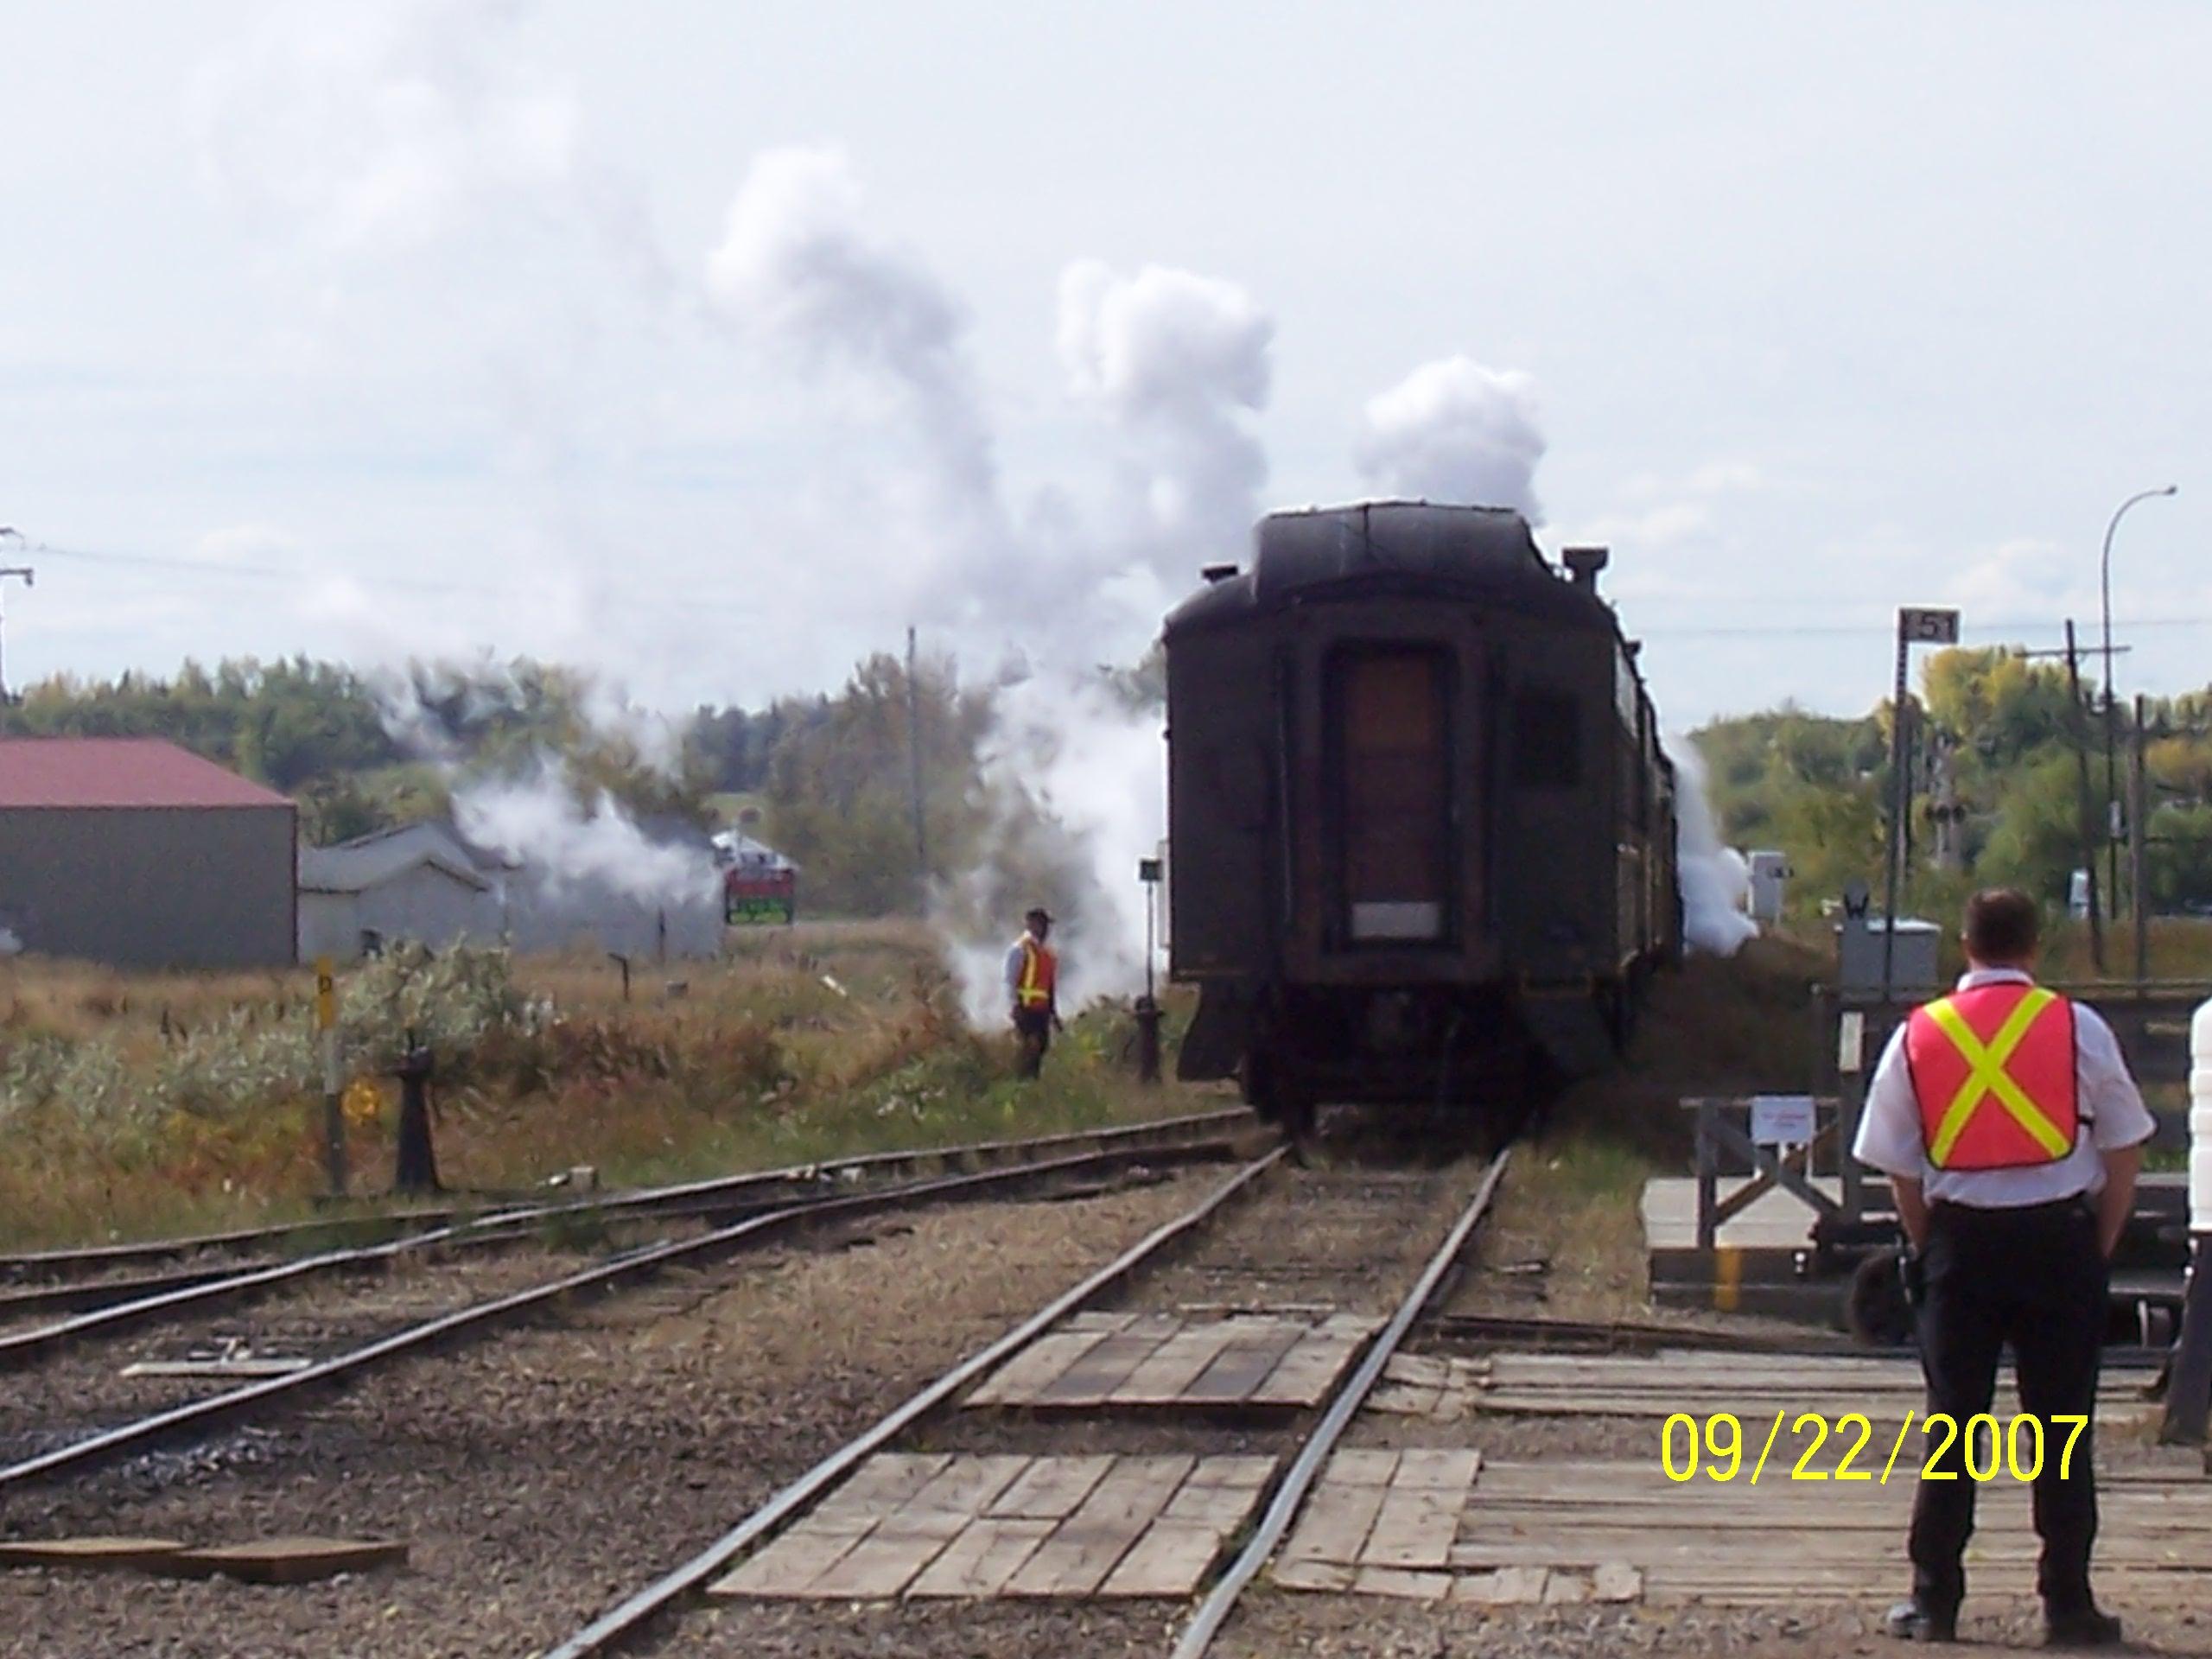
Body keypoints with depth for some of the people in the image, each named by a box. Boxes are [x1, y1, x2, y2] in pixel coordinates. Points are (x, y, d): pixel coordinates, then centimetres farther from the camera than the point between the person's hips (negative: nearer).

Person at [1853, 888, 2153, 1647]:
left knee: (1951, 1423, 7)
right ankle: (2066, 1605, 4)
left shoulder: (1916, 1037, 4)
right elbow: (2124, 1154, 2)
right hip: (2061, 1237, -1)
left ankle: (1933, 1602, 6)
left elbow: (1898, 1166, 5)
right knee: (2062, 1428, 3)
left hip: (1960, 1240, 1)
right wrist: (2099, 1247, 9)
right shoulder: (2080, 1030, 0)